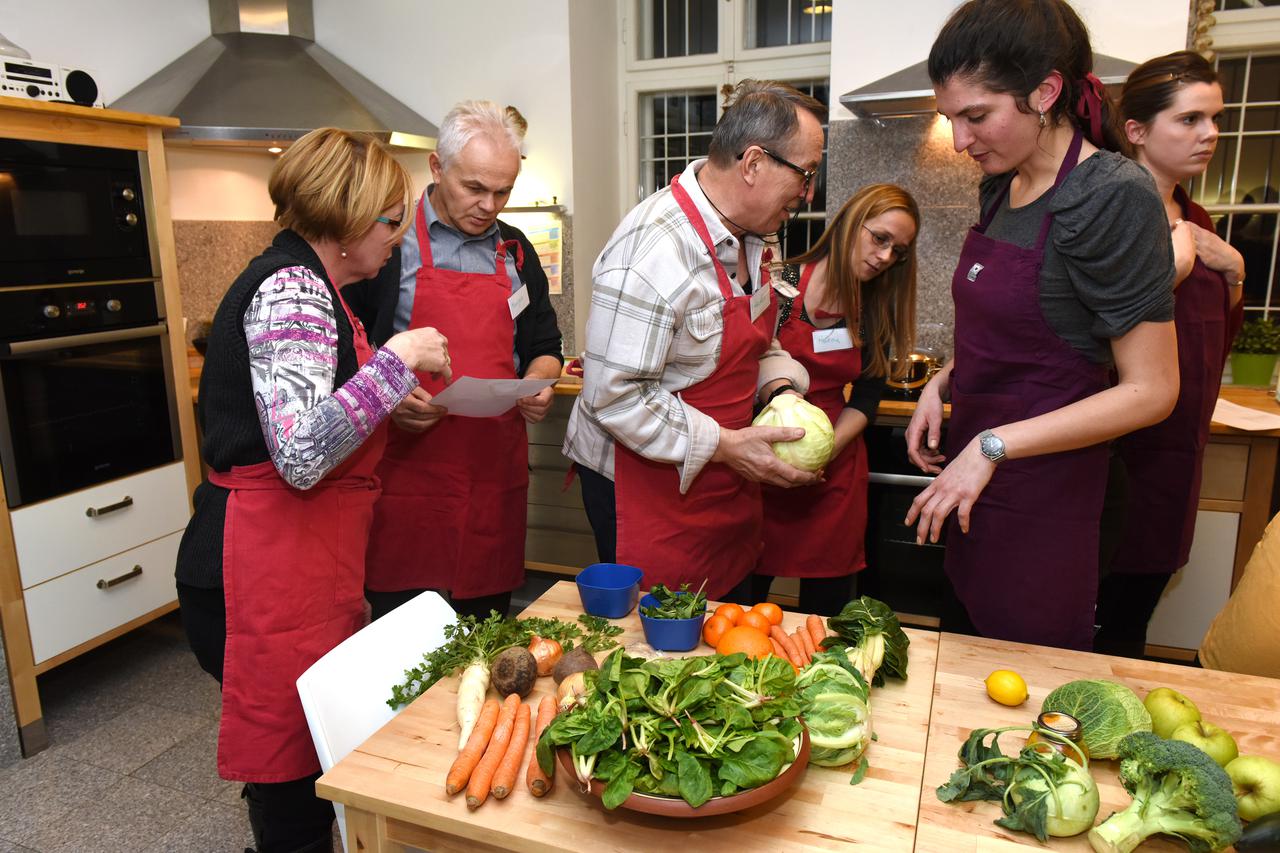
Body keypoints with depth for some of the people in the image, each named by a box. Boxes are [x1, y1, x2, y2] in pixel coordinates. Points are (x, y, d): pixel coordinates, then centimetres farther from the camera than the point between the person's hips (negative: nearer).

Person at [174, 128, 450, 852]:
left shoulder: (299, 282, 15)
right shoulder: (292, 289, -17)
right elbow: (302, 455, -28)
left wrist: (390, 404, 12)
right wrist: (396, 361, -21)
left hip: (309, 563, 10)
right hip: (271, 569, -10)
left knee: (310, 745, 20)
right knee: (295, 763, 5)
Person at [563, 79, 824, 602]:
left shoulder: (748, 236, 5)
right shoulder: (653, 250, -27)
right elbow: (615, 397, -27)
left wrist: (782, 388, -2)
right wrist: (723, 445, -23)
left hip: (724, 485, 9)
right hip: (646, 491, -9)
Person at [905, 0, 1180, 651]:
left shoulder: (1112, 195, -18)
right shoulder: (1000, 186, 6)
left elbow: (1150, 391, -18)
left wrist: (992, 447, -21)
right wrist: (942, 383, 2)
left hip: (1044, 490, -7)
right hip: (976, 474, 8)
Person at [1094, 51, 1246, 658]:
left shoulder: (1194, 220, 12)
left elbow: (1216, 343, 19)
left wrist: (1232, 272, 3)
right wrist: (1171, 271, -24)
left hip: (1177, 453, 8)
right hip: (1121, 449, -8)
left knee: (1132, 618, 19)